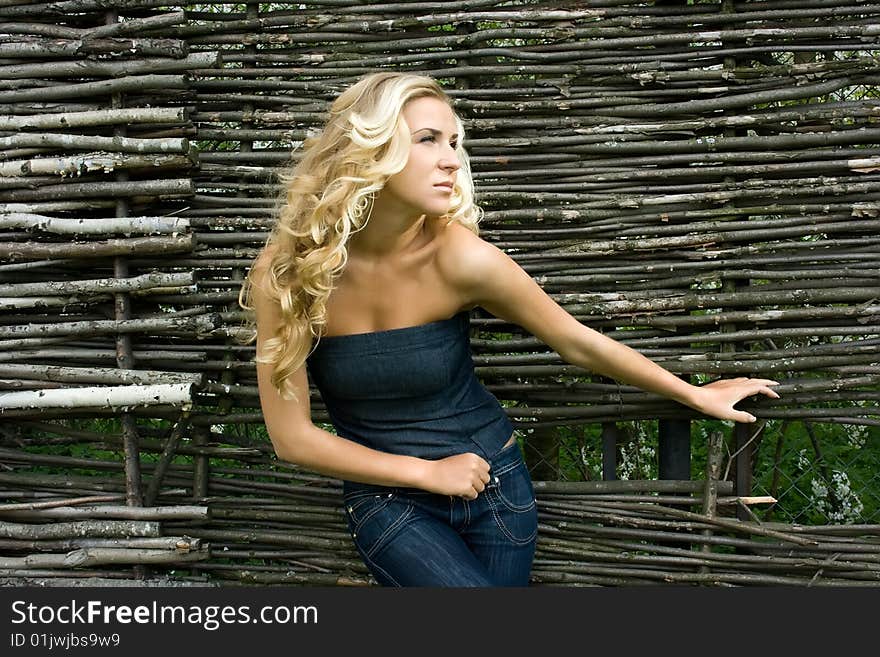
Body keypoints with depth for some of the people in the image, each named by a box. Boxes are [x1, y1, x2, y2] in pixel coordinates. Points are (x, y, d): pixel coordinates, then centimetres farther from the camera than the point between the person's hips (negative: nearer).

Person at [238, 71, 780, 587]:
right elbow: (293, 436, -11)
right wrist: (427, 473, -11)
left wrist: (696, 395, 5)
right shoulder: (285, 271, -19)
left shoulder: (460, 257, -20)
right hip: (388, 498, -1)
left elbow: (579, 342, -6)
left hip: (492, 483, 1)